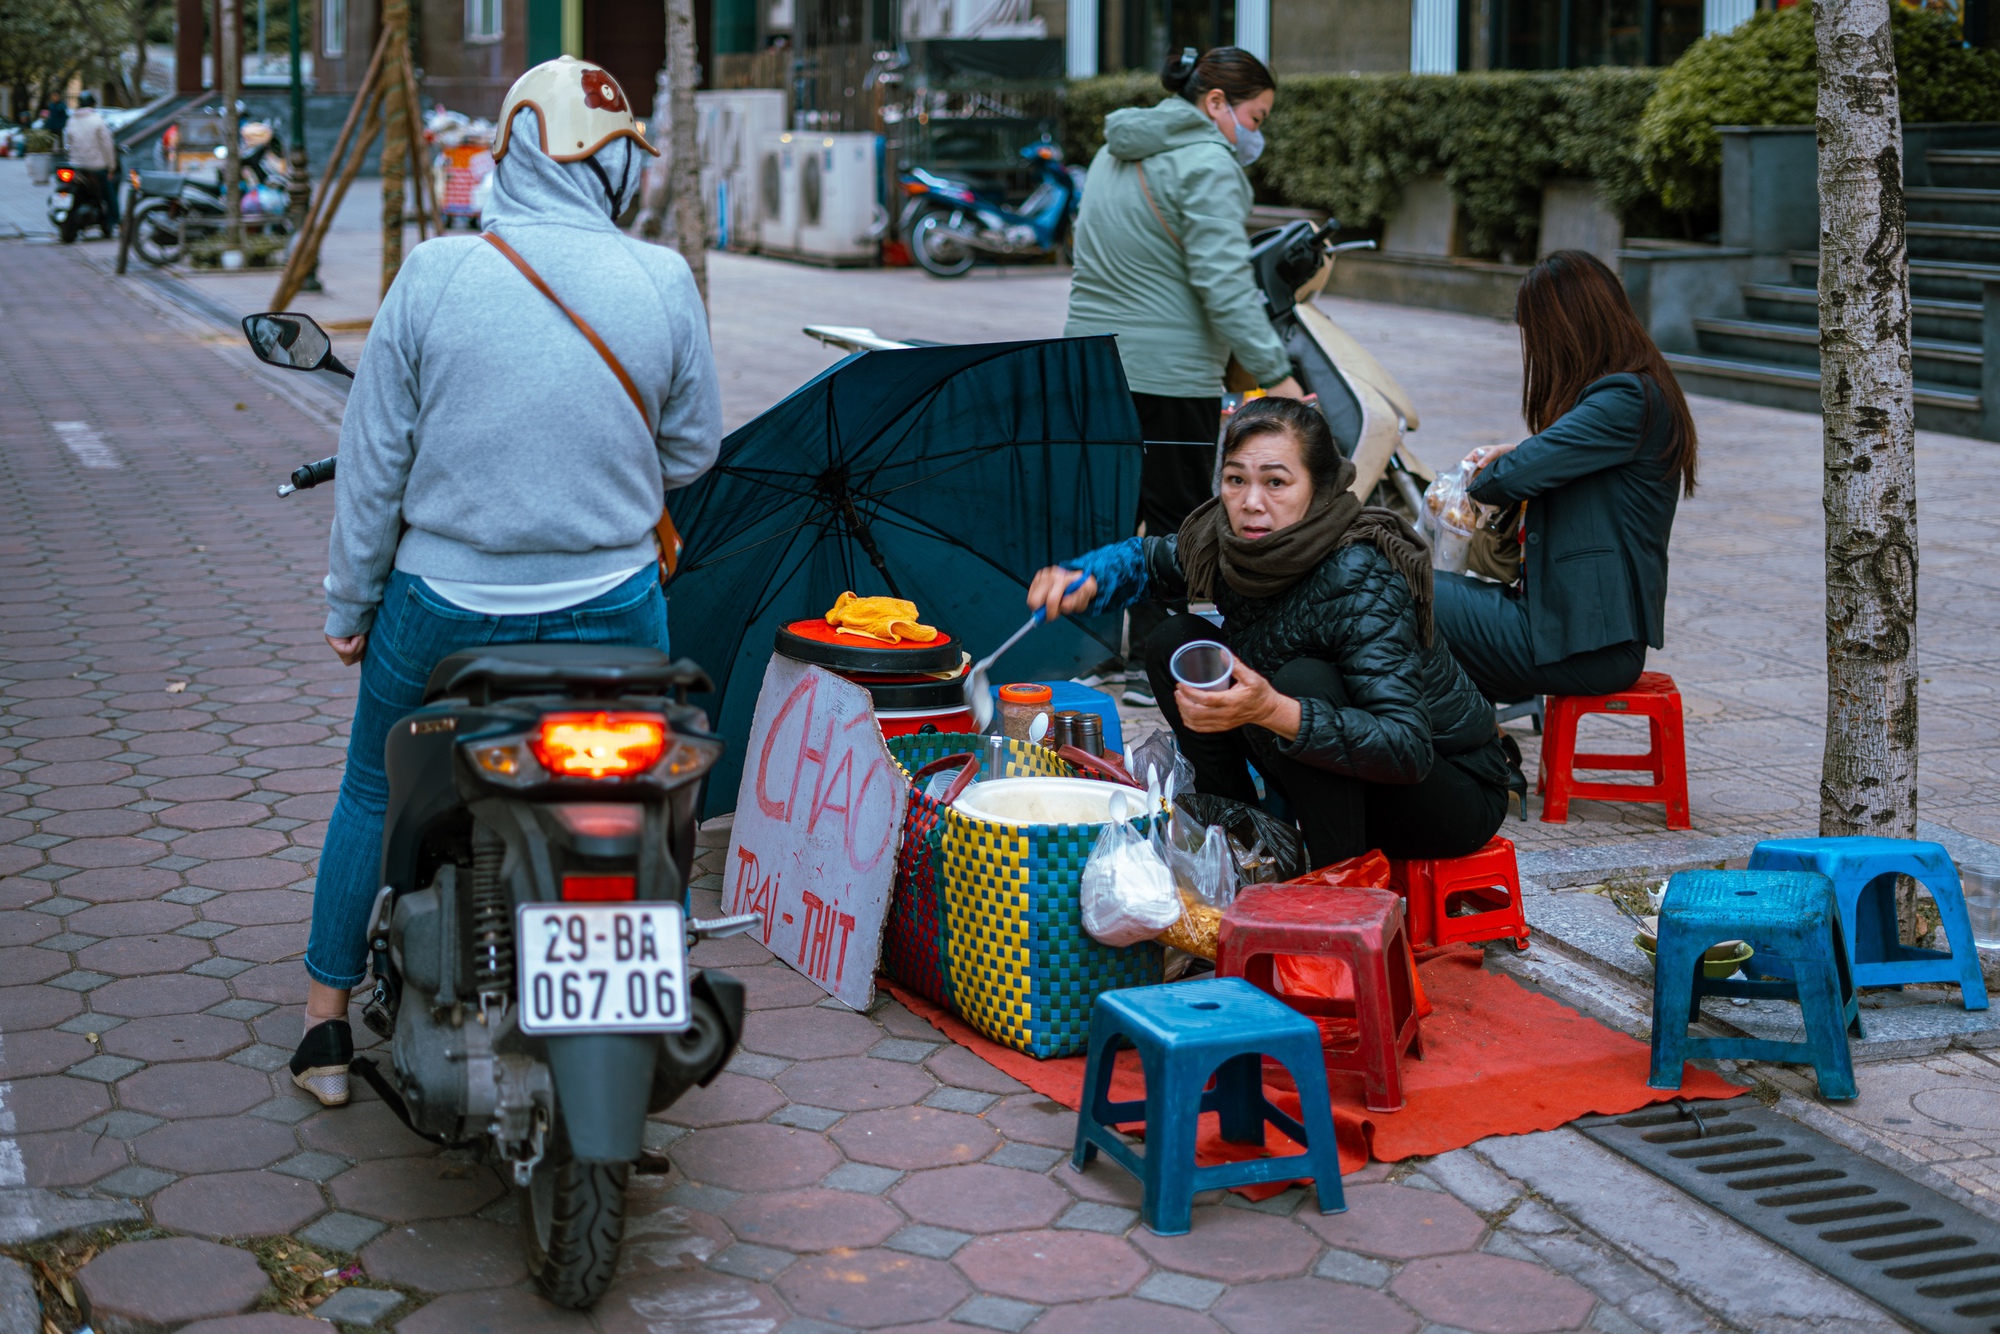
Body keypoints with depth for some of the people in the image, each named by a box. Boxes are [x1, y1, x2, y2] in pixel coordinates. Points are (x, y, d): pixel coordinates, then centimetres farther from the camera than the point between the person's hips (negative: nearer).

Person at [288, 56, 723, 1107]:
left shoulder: (432, 276, -10)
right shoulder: (663, 283, -8)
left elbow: (373, 459, -4)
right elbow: (692, 449, 3)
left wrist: (349, 603, 7)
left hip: (444, 606, 0)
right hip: (610, 611, 0)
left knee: (374, 796, 21)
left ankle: (326, 1026, 30)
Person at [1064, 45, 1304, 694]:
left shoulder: (1116, 152, 17)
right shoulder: (1207, 165, -12)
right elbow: (1223, 283, -20)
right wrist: (1274, 372, -19)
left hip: (1093, 363, 9)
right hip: (1168, 373, -9)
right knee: (1174, 519, -1)